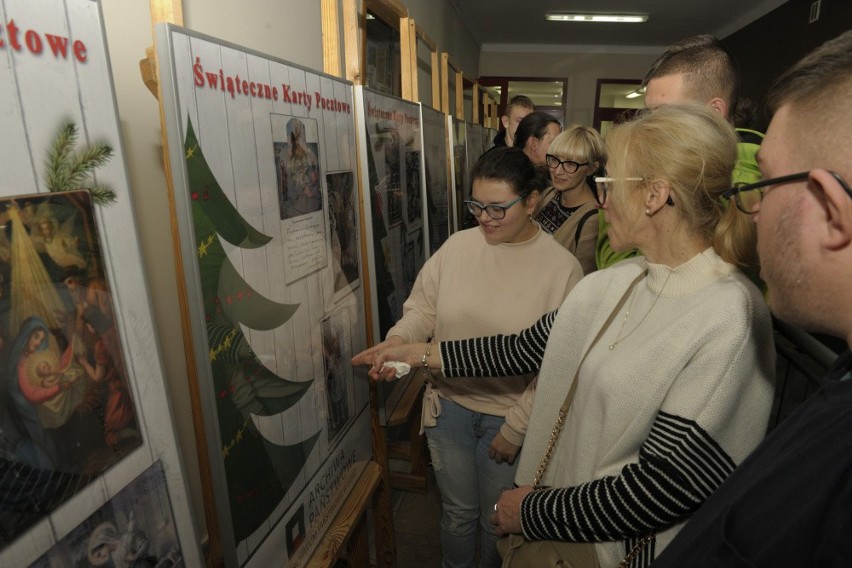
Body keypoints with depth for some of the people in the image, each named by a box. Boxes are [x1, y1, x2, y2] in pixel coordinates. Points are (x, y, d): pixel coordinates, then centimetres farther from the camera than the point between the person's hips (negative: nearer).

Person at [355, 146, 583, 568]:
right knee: (458, 510, 23)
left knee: (498, 521, 21)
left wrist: (516, 427, -11)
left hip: (509, 416, -2)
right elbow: (422, 307, 0)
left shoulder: (562, 268, -14)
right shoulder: (458, 245, -6)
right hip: (449, 405, 2)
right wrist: (399, 339, -21)